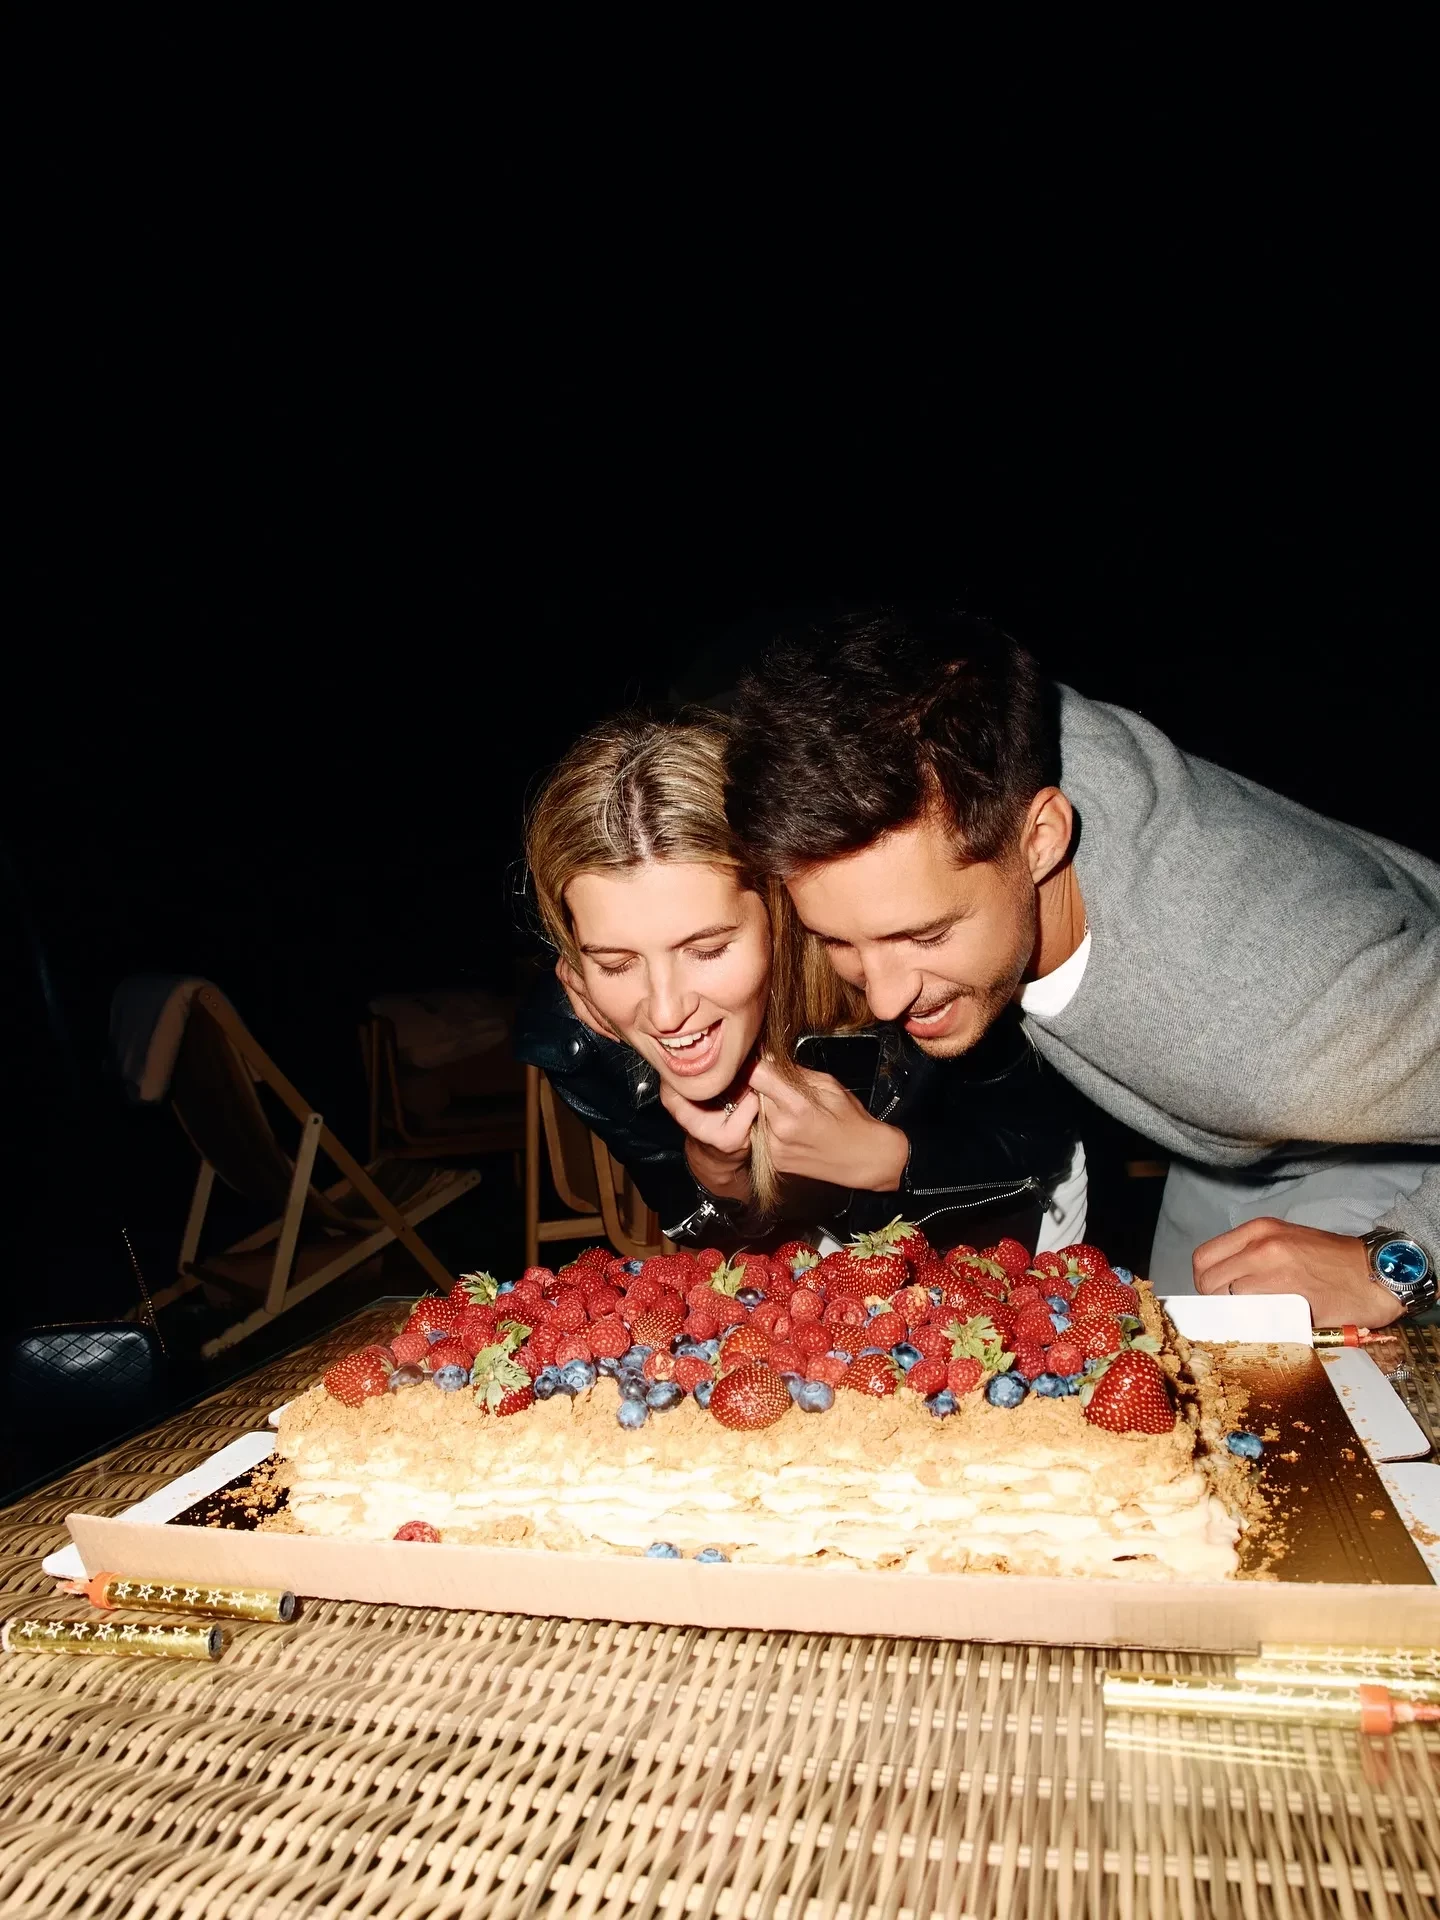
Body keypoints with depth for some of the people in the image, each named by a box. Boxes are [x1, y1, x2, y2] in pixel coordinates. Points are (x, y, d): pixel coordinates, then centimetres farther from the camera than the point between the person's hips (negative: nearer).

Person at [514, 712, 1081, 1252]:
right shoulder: (567, 1036, -25)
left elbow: (1044, 1144, -17)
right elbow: (696, 1226, -9)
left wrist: (880, 1156, -33)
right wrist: (715, 1170, -30)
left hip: (990, 1220, -1)